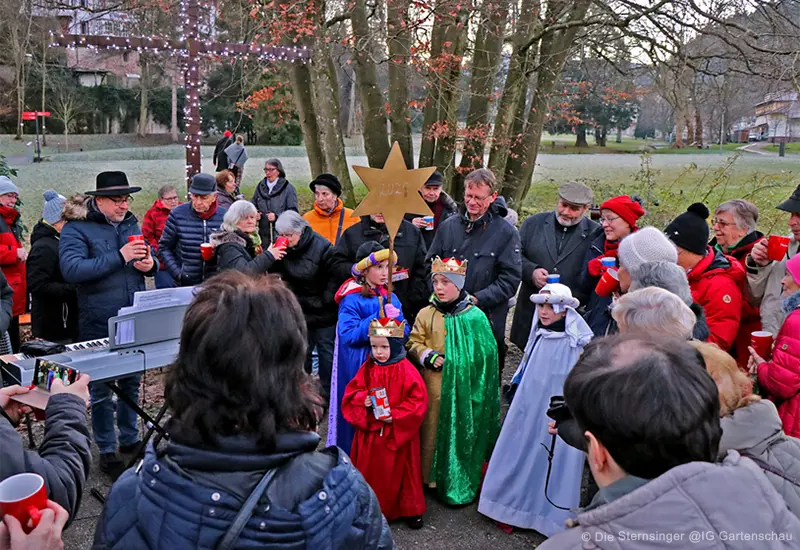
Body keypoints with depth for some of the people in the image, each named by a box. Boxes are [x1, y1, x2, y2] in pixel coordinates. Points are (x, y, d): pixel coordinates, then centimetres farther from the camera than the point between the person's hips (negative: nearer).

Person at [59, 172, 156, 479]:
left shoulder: (130, 223, 9)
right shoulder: (76, 229, -9)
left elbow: (148, 261, 17)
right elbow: (71, 270, -22)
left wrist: (150, 264, -9)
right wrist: (120, 257, -28)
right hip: (98, 324, -5)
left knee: (131, 383, 16)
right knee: (101, 390, 5)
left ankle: (130, 440, 31)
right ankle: (107, 451, 18)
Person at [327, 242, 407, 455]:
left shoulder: (391, 297, 9)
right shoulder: (352, 300, -8)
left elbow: (405, 332, 9)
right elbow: (348, 335, -19)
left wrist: (394, 322, -13)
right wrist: (379, 317, -22)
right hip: (359, 367, -5)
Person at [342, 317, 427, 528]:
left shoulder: (406, 370, -13)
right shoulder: (367, 368, 1)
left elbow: (418, 401, -14)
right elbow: (352, 392, 7)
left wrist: (396, 415, -21)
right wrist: (362, 400, -14)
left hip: (398, 432, -4)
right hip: (370, 432, 4)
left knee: (400, 472, 8)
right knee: (371, 472, 12)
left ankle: (411, 510, 24)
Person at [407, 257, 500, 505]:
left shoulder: (475, 317, -4)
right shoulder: (426, 315, 1)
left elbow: (487, 355, 0)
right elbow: (413, 343, 7)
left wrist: (480, 386, -2)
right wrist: (427, 355, -12)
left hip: (464, 390, -1)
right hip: (434, 389, 2)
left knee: (462, 433, 6)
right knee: (433, 431, 9)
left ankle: (460, 484, 21)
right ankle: (431, 476, 25)